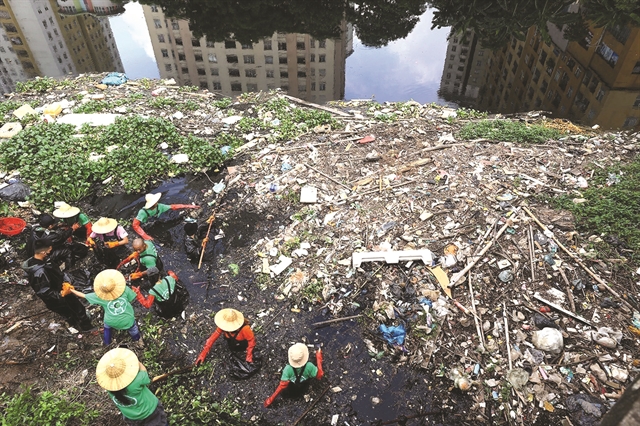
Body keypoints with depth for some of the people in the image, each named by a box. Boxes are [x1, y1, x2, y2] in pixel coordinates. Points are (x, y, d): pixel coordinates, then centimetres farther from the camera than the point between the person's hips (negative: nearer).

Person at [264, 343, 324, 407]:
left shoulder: (288, 368, -37)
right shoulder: (309, 366, -36)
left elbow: (282, 386, -32)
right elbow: (319, 376, -21)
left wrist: (271, 399, -20)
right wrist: (318, 357, -18)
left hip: (290, 392, -1)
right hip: (303, 389, 1)